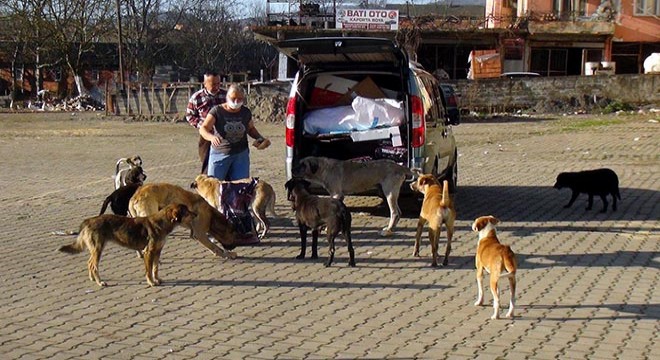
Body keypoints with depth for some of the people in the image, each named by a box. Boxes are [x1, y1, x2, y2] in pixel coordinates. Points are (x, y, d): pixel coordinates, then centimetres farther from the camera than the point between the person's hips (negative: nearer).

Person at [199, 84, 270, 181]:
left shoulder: (246, 112, 3)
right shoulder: (217, 111, -9)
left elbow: (251, 129, 20)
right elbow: (203, 129, -16)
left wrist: (260, 138, 0)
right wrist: (212, 137, -38)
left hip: (241, 154, 3)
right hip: (220, 154, -3)